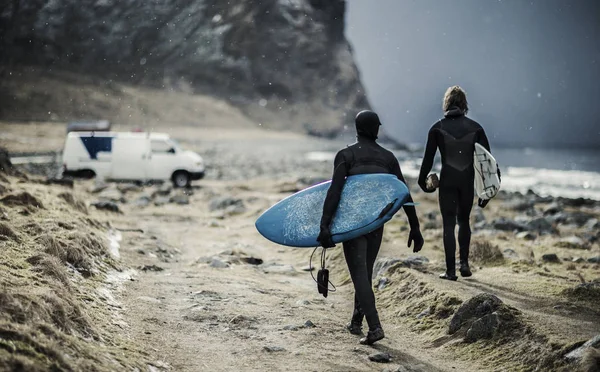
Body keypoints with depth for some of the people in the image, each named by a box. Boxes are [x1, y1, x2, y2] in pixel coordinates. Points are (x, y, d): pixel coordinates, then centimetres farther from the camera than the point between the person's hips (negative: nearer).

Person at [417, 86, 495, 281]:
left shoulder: (438, 128, -3)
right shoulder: (475, 127, 2)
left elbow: (428, 158, -2)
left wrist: (422, 181, 11)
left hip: (447, 181, -2)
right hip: (468, 181, 2)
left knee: (449, 224, 2)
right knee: (464, 221, 20)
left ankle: (451, 270, 0)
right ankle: (464, 263, 12)